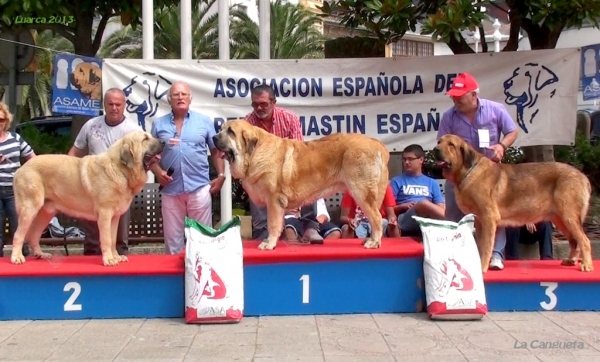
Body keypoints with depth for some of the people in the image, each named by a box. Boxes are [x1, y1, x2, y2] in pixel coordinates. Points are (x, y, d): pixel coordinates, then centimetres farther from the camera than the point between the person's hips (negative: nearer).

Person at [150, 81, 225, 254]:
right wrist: (158, 171, -8)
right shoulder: (159, 124, 6)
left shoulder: (204, 121, 4)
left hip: (199, 187, -1)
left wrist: (221, 176, 0)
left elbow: (216, 151, 9)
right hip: (170, 189, 1)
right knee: (172, 238, 9)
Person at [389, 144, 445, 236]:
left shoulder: (432, 183, 23)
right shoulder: (397, 181, 17)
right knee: (424, 203, -36)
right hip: (405, 220, -2)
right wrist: (403, 206, -9)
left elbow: (441, 207, 13)